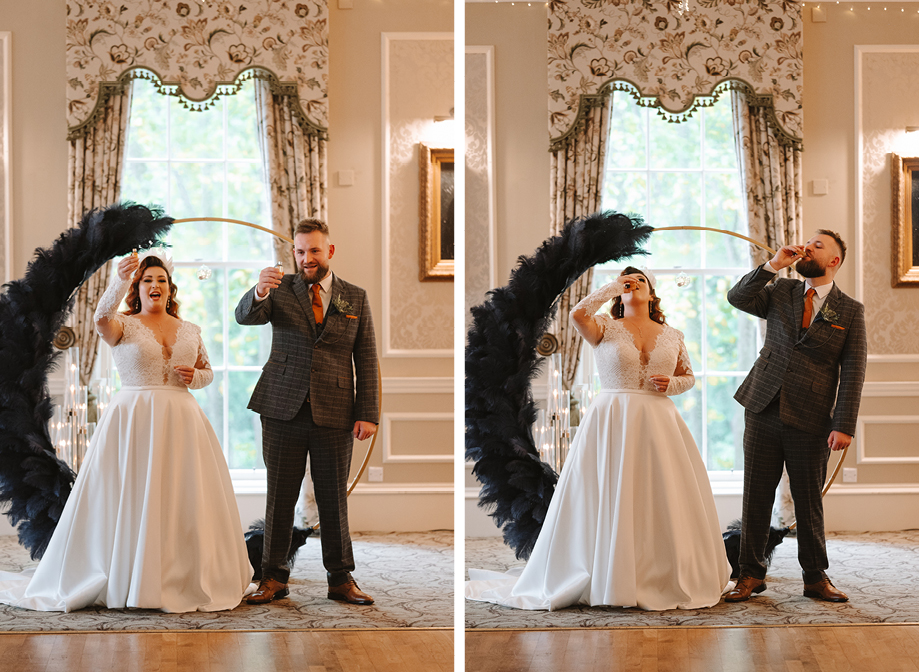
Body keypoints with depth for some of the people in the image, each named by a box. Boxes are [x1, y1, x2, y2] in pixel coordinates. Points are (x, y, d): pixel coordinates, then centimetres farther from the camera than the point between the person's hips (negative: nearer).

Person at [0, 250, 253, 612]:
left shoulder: (190, 330, 14)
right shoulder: (124, 325, 0)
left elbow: (207, 371, 23)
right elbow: (101, 318, -24)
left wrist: (194, 376, -1)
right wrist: (120, 280, -40)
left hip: (180, 421, 4)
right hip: (133, 420, -4)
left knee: (185, 503, 3)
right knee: (128, 500, -5)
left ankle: (184, 581, 13)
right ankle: (126, 581, 4)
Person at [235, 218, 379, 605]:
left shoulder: (355, 298, 8)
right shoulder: (281, 290, 6)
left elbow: (366, 360, 7)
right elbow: (244, 316, -12)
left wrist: (368, 413, -2)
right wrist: (259, 291, -35)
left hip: (334, 414, 0)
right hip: (283, 411, 0)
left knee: (334, 498, 5)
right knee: (280, 496, 4)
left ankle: (341, 578, 14)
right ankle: (273, 577, 12)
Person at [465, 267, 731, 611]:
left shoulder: (672, 335, 12)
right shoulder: (606, 327, 2)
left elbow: (689, 376, 20)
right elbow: (578, 314, -19)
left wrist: (671, 384, -2)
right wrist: (614, 286, -9)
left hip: (659, 422, 3)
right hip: (613, 423, -3)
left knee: (667, 505, 3)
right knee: (612, 501, -3)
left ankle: (664, 579, 16)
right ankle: (615, 581, 5)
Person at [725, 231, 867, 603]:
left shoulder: (850, 311, 2)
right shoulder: (781, 292, 11)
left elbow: (853, 372, -4)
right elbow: (737, 297, -3)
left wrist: (843, 426, -11)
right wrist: (773, 265, -11)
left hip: (810, 420, -2)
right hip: (763, 409, 2)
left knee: (809, 501, 6)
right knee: (756, 495, 5)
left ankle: (816, 578, 18)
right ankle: (751, 574, 13)